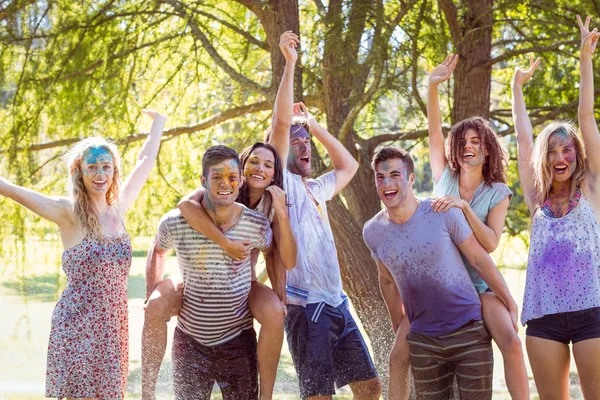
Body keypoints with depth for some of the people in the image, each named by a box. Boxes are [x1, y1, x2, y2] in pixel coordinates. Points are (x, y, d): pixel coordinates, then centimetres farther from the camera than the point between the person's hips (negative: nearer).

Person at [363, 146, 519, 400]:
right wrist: (399, 330, 18)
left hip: (468, 332, -3)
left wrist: (511, 306, -4)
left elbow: (480, 260, -6)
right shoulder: (373, 232, -3)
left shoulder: (443, 214, -13)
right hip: (423, 340, 3)